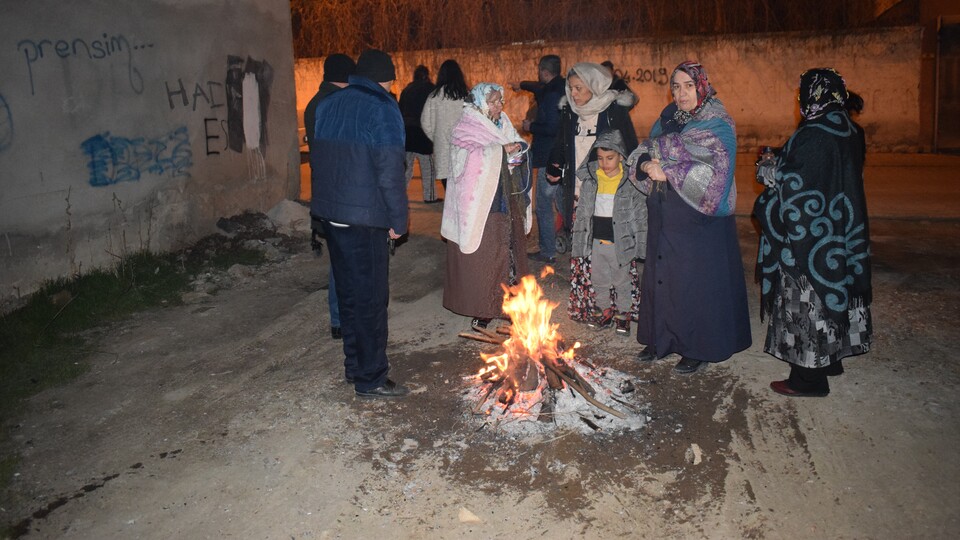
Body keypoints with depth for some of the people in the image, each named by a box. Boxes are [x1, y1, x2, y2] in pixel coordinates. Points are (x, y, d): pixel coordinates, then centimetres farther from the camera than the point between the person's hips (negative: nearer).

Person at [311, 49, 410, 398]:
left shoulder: (329, 105, 13)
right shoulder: (382, 110, -11)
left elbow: (318, 159, 16)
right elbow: (390, 172, -17)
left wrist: (326, 201, 19)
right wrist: (398, 220, -9)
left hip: (330, 212, 8)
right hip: (364, 218, -8)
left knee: (349, 291, 18)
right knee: (371, 297, 1)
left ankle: (355, 364, 29)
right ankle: (371, 379, 9)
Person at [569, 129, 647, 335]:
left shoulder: (631, 182, -8)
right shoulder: (590, 180, 1)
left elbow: (641, 215, -4)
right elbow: (582, 211, 8)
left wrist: (641, 246, -6)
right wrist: (578, 238, 7)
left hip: (620, 243, -3)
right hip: (595, 241, 3)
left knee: (622, 281, 10)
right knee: (599, 281, 15)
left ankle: (623, 315, 25)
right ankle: (603, 311, 32)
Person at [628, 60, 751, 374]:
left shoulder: (717, 125, -8)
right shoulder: (668, 118, 12)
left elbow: (712, 172, -19)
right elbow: (644, 151, 10)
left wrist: (668, 173, -20)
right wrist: (645, 163, -13)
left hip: (699, 218, -6)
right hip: (665, 217, 6)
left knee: (697, 282, 0)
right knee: (661, 277, 10)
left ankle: (698, 348, 12)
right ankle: (662, 339, 24)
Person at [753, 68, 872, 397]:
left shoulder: (815, 136, -22)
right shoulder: (849, 132, 7)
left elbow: (795, 183, -24)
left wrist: (767, 172, -6)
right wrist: (780, 165, 14)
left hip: (809, 237, -9)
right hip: (839, 234, 9)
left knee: (806, 299, 0)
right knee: (831, 291, 19)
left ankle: (809, 377, 8)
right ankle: (831, 358, 34)